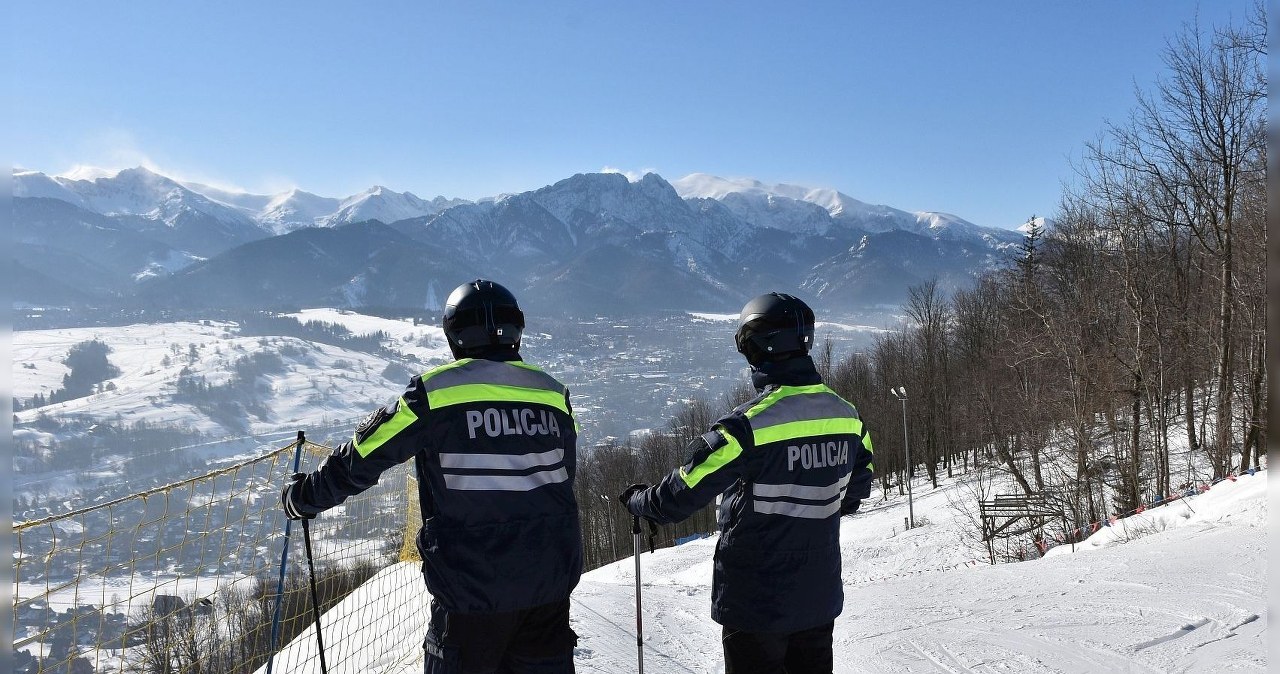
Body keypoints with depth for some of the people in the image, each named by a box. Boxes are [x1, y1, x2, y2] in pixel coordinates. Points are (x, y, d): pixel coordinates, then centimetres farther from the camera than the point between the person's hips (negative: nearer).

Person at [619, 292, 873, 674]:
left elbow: (680, 497, -17)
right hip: (820, 599, 6)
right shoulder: (846, 416, -3)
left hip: (757, 603, -6)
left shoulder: (751, 423, -24)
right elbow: (857, 489, 13)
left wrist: (636, 500, 2)